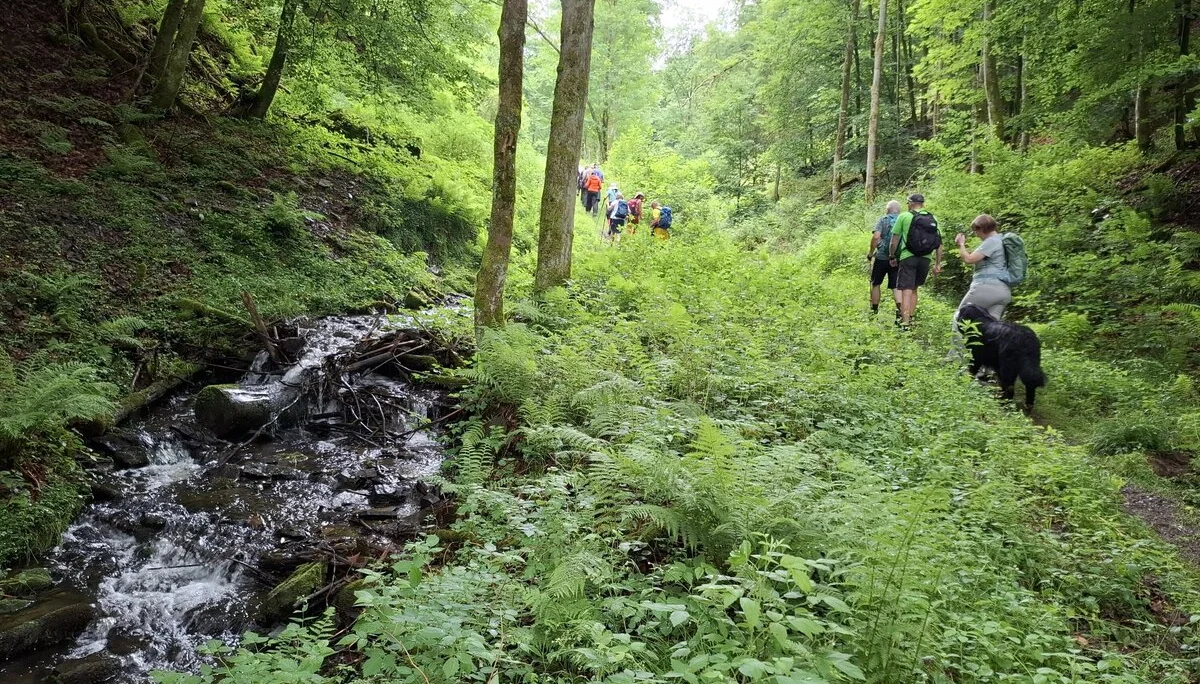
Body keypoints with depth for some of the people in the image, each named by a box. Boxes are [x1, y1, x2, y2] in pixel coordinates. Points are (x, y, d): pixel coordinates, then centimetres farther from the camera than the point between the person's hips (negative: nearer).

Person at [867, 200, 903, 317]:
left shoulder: (883, 219, -2)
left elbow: (876, 237, -15)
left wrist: (871, 252, -4)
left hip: (882, 257, -2)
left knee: (875, 283, 14)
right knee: (896, 286, 5)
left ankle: (874, 309, 20)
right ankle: (900, 307, -16)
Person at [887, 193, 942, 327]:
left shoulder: (904, 216, -1)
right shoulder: (933, 219, 11)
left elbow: (894, 239, -1)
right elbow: (939, 244, 8)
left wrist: (892, 256, 12)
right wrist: (938, 263, 13)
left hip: (908, 257, -4)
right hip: (925, 259, 4)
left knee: (906, 290, -7)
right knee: (914, 289, 19)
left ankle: (905, 322, -15)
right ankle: (910, 317, 22)